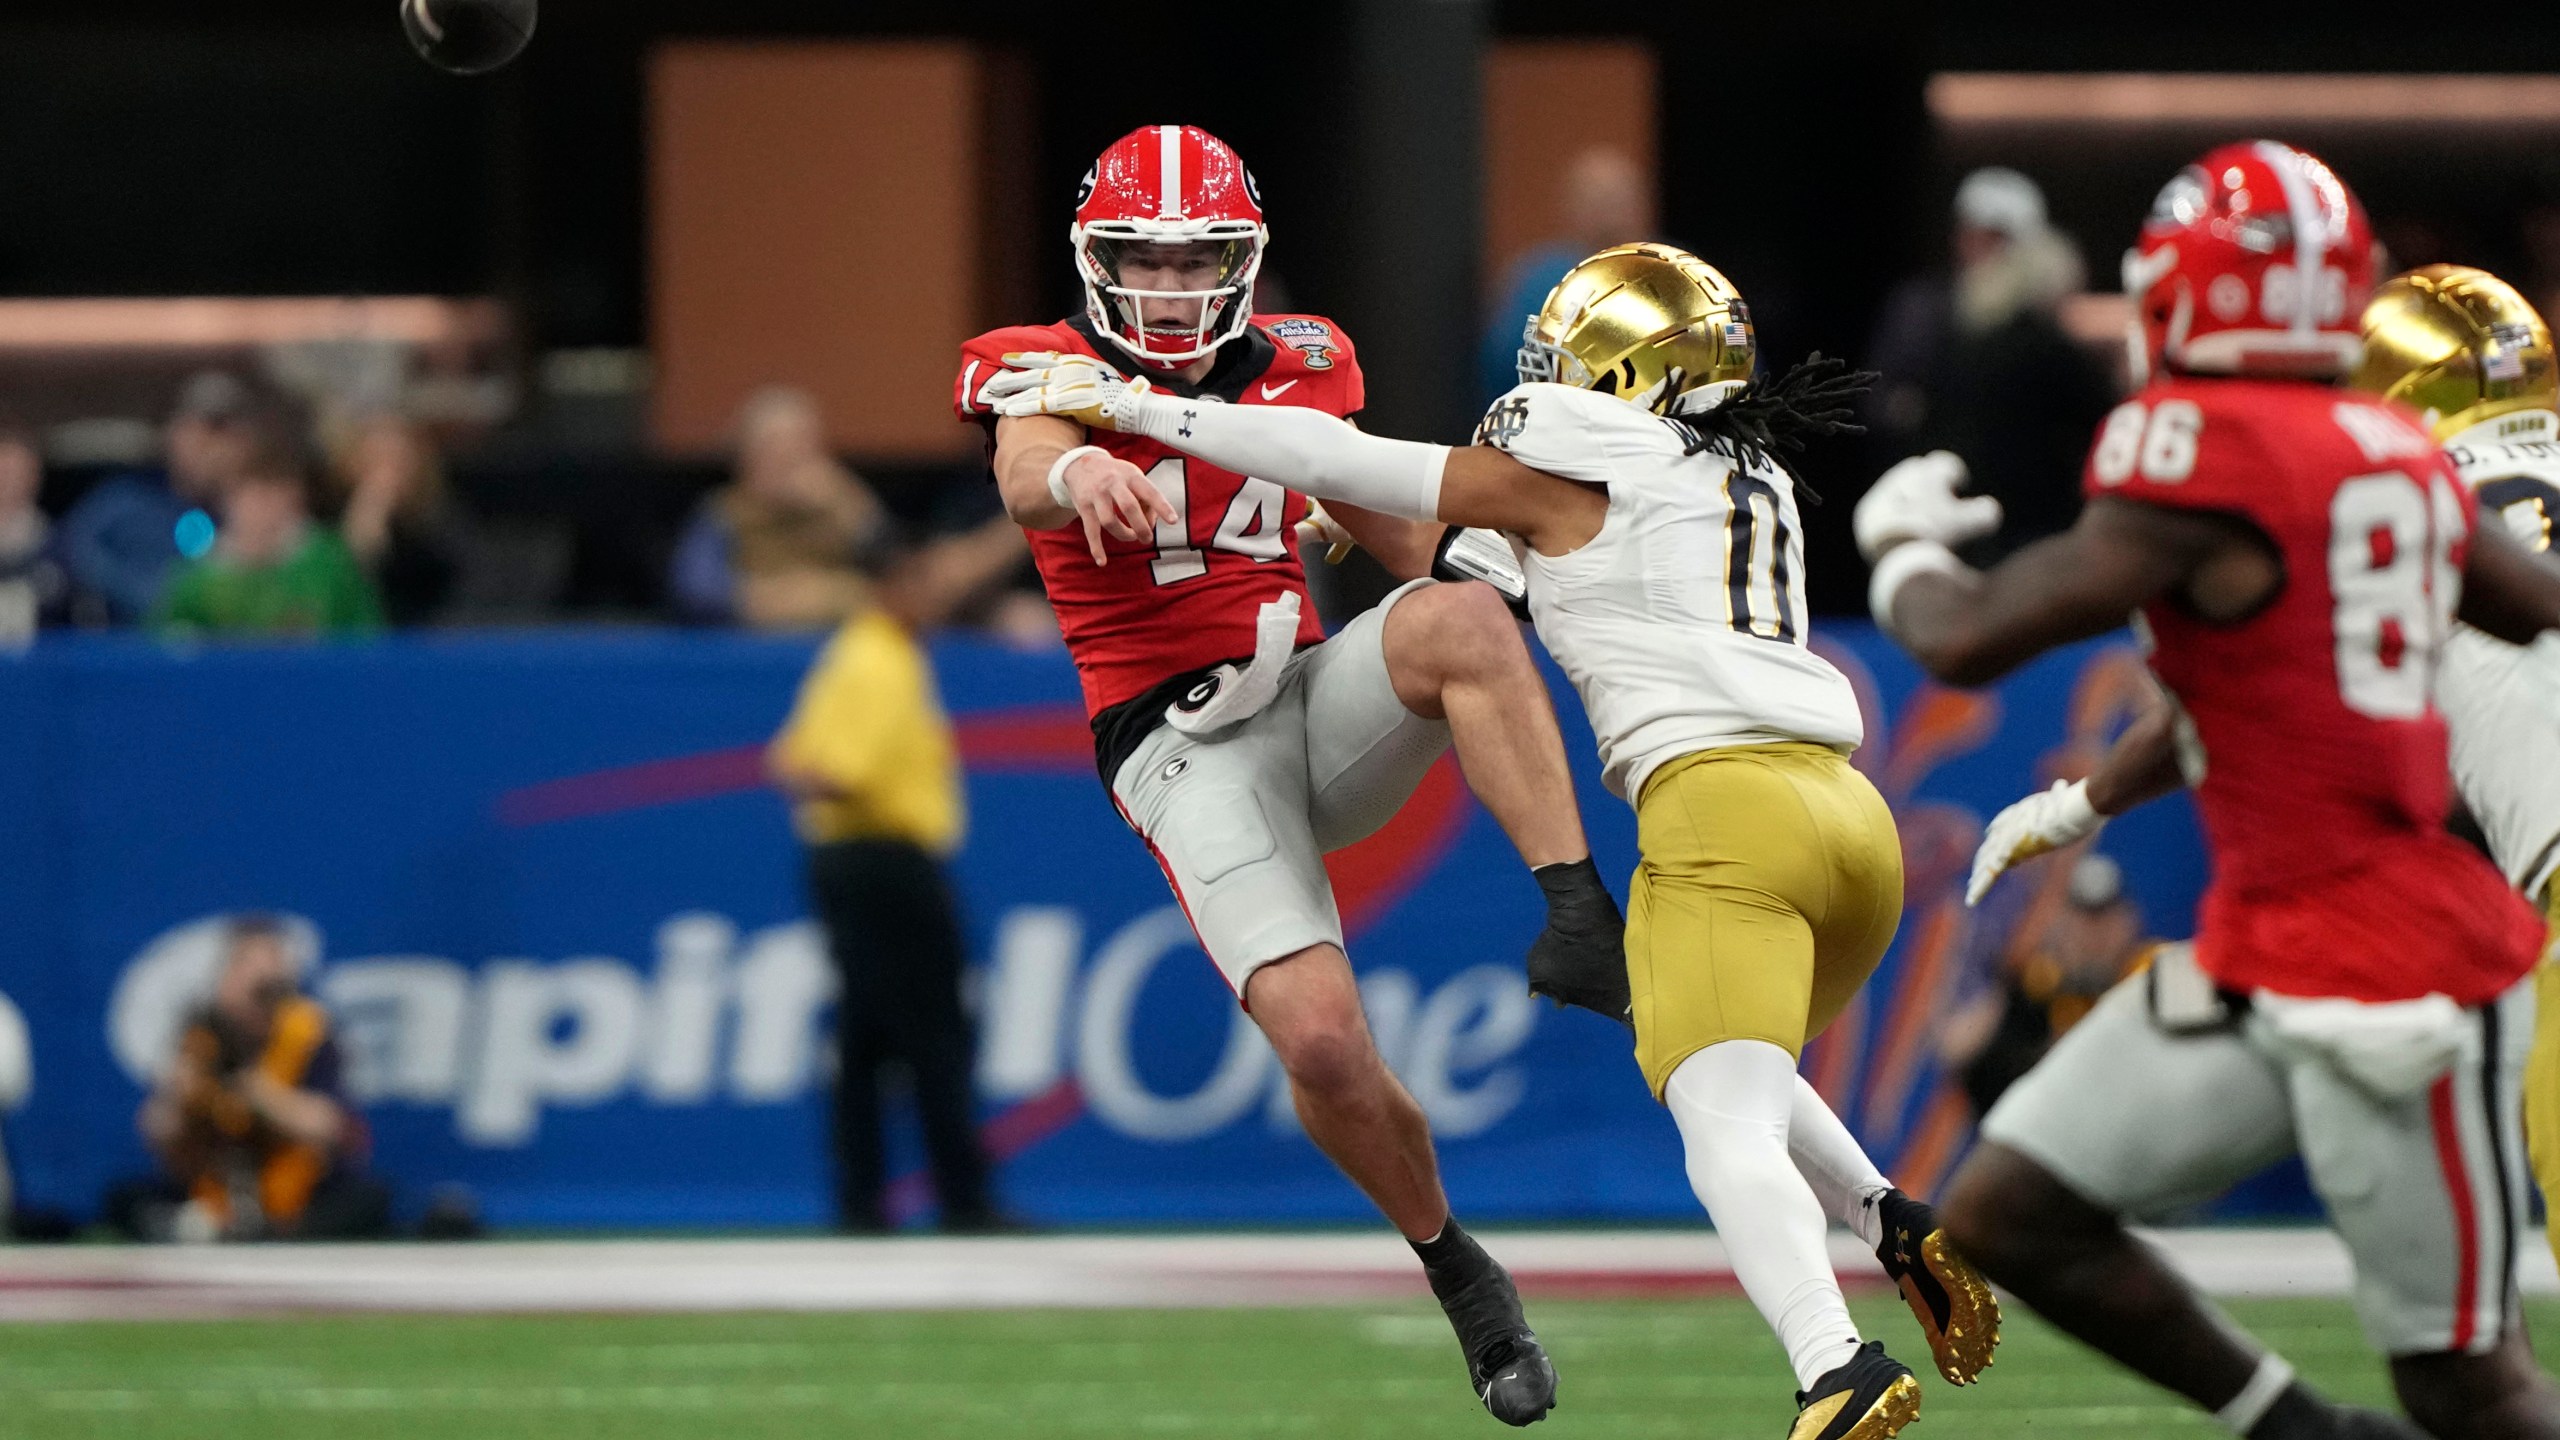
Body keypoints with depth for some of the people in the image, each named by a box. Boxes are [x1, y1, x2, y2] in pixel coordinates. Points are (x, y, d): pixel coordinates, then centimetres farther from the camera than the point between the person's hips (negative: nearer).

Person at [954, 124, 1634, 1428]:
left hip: (1316, 695, 3)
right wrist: (1078, 471, -51)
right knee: (1321, 1042, -21)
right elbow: (1026, 477, -27)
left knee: (1461, 621, -33)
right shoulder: (1049, 371, -2)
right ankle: (1456, 1271, 4)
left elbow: (1408, 538, 24)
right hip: (1185, 752, -3)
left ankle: (1586, 922, -35)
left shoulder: (1293, 372, 11)